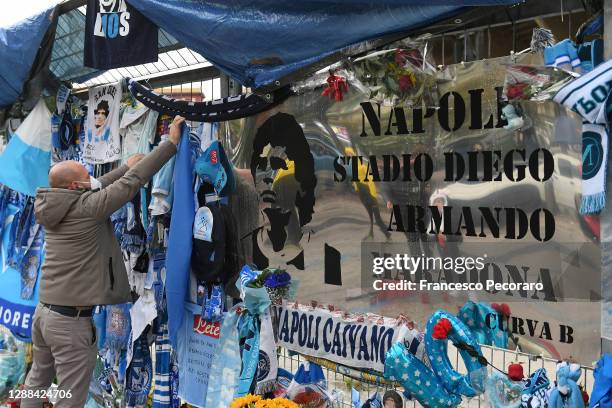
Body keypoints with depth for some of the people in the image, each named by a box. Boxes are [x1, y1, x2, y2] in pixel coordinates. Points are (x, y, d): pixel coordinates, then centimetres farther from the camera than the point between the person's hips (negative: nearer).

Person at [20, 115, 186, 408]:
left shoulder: (54, 207, 4)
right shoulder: (86, 207, -17)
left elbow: (98, 188, 20)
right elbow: (132, 183, -15)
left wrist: (126, 166, 25)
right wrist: (171, 143, -9)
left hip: (44, 310, 8)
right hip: (72, 319, -8)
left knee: (38, 380, 24)